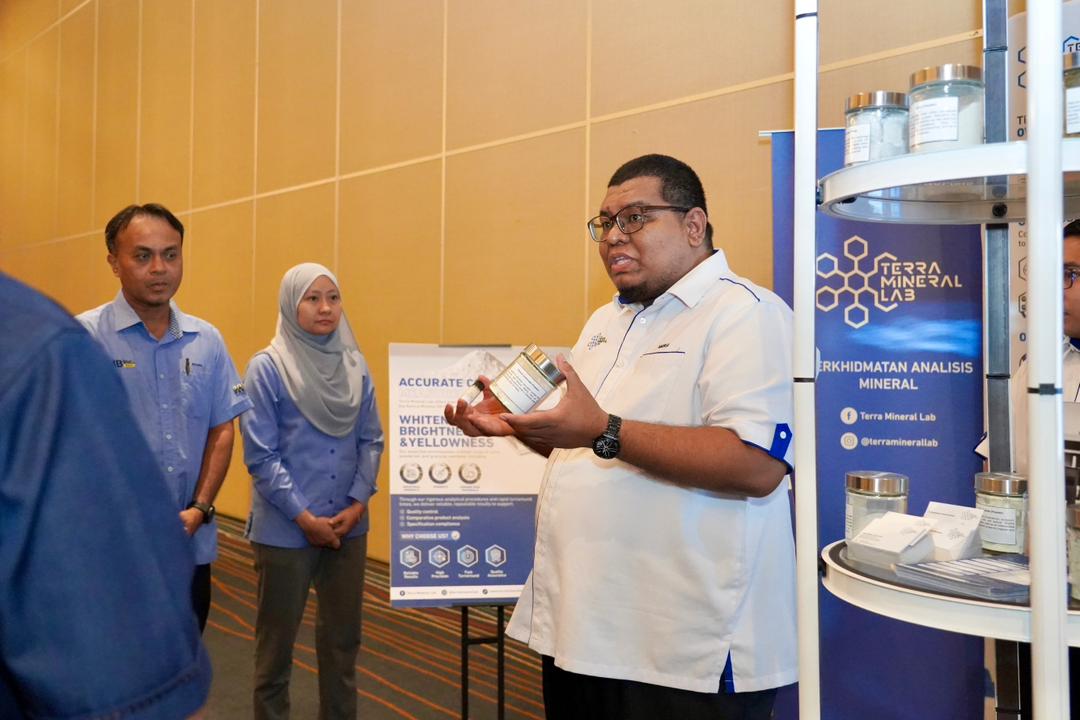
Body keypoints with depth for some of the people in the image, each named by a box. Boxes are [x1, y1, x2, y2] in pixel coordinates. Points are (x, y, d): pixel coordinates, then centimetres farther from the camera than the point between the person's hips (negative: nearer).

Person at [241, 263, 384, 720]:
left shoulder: (355, 365, 4)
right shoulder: (267, 368, -9)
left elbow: (371, 441, 6)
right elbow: (260, 455, -11)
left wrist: (357, 503, -6)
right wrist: (305, 517, -14)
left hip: (348, 526, 4)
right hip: (286, 529, -4)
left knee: (343, 637, 16)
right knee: (277, 639, 11)